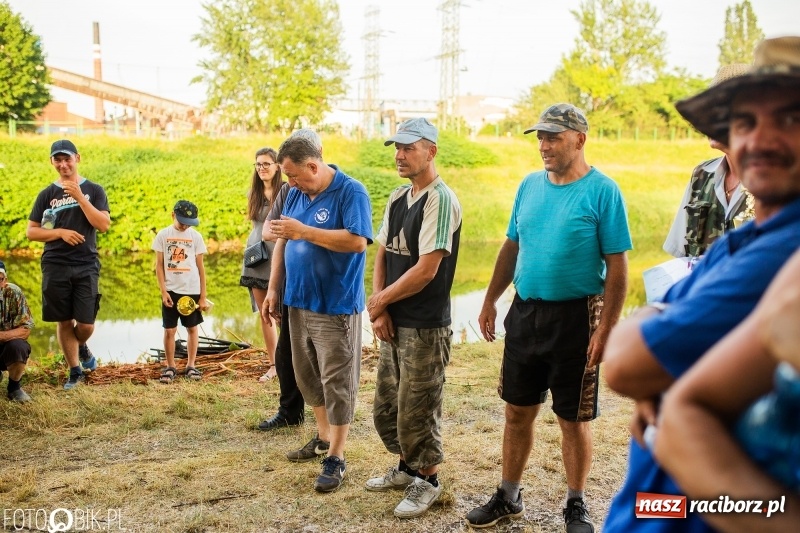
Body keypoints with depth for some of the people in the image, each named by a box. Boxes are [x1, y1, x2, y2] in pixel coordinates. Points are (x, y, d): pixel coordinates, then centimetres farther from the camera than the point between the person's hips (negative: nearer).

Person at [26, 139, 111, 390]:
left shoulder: (93, 190, 5)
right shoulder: (47, 194, 8)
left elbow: (104, 225, -8)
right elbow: (31, 231, 7)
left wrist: (79, 197, -14)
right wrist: (60, 232, -10)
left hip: (86, 266, -1)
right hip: (55, 267, 1)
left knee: (86, 324, -3)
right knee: (64, 322, 4)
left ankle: (82, 347, 32)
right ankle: (75, 371, 18)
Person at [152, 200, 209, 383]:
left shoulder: (195, 236, 1)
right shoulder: (163, 235, 0)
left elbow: (200, 267, 3)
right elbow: (159, 265, 1)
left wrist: (203, 296, 1)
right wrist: (163, 291, -8)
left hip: (192, 291, 1)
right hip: (171, 290, 0)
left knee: (192, 328, 7)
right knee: (169, 330, 3)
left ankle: (190, 366, 18)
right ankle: (170, 367, 14)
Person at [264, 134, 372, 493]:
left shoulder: (351, 192, -13)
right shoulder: (297, 194, 9)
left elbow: (358, 241, -25)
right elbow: (283, 242, 14)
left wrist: (304, 231, -25)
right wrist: (273, 289, 9)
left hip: (336, 305, -8)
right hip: (299, 302, 8)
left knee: (337, 381, 1)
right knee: (306, 375, 18)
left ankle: (336, 457, 11)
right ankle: (323, 437, 36)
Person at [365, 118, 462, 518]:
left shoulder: (441, 200, -15)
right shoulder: (397, 199, 11)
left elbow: (426, 270, -20)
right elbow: (382, 256, 11)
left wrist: (380, 301, -8)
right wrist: (379, 310, -2)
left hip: (425, 327, -8)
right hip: (394, 323, 8)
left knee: (417, 410, 2)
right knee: (385, 406, 17)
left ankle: (428, 481, 22)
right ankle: (407, 467, 36)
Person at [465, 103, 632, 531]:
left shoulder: (602, 191, -10)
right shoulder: (530, 185, 7)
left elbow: (617, 267, -12)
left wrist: (605, 329, -17)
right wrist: (490, 300, 12)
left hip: (575, 319, -5)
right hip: (525, 314, 5)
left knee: (573, 419, 8)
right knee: (517, 412, 14)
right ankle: (508, 497, 30)